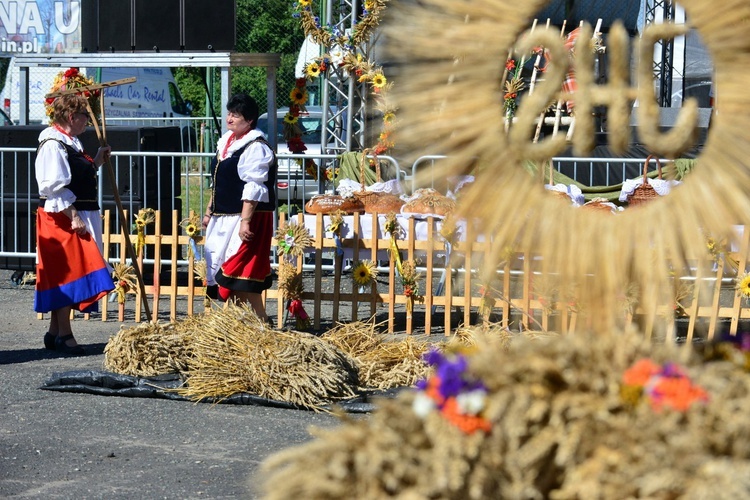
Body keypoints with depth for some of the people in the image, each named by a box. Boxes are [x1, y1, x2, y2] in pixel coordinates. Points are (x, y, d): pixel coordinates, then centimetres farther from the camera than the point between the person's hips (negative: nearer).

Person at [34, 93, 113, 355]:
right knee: (66, 273, -7)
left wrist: (97, 161, 14)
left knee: (63, 277, 12)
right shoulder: (53, 145, -15)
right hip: (61, 219, -10)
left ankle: (55, 332, 18)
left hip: (78, 217, 10)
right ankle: (64, 334, -3)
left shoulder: (70, 144, 15)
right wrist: (73, 217, -23)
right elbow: (54, 187, -21)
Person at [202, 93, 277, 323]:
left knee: (242, 275, -11)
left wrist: (245, 221, -26)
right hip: (223, 218, 10)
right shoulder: (226, 142, 15)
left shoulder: (255, 148, -14)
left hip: (247, 218, -10)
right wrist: (209, 212, 22)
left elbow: (253, 189, -21)